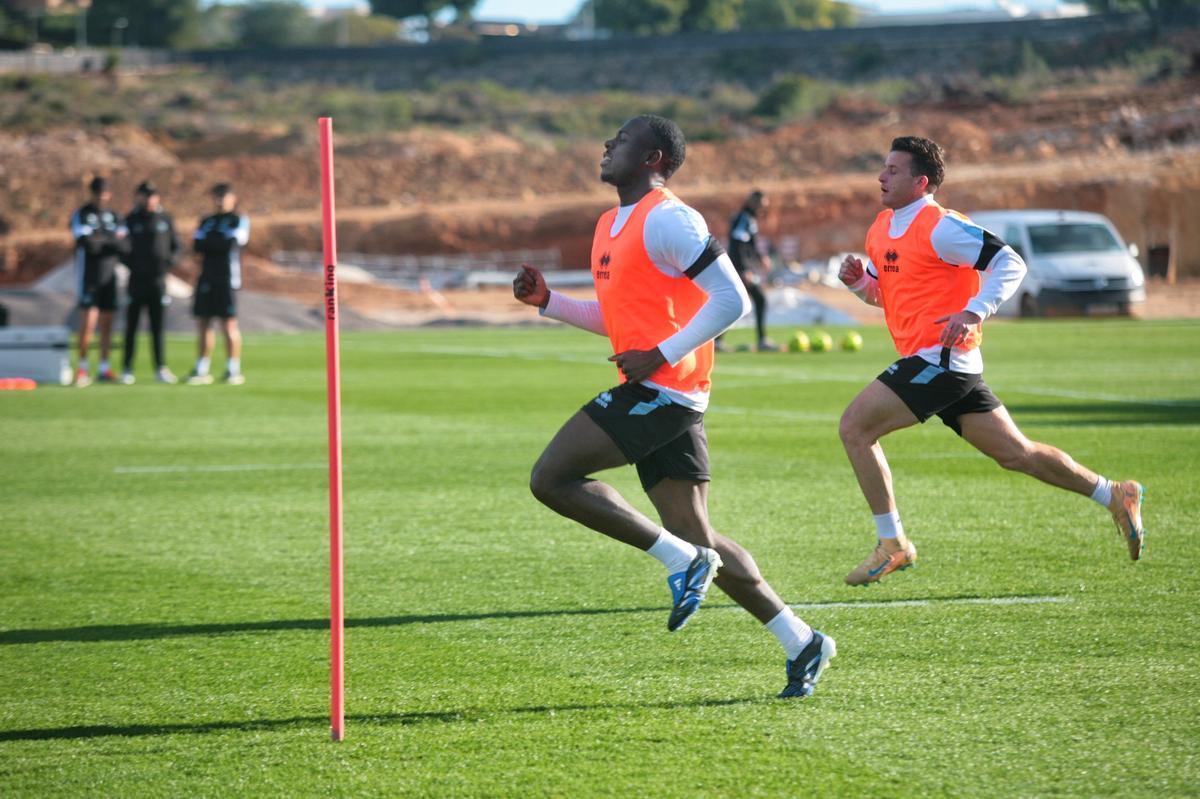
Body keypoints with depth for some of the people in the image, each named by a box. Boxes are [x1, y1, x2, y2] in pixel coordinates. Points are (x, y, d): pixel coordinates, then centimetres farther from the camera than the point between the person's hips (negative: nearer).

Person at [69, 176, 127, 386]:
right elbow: (87, 243, -17)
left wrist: (100, 242, -13)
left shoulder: (113, 216, 12)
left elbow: (125, 246, 0)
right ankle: (82, 367, -2)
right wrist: (111, 241, -4)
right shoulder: (82, 215, -4)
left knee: (107, 324, 7)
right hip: (89, 275, -5)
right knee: (88, 323, -11)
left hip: (109, 275, 5)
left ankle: (104, 369, 12)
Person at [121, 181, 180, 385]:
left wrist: (169, 261, -7)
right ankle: (127, 370, 5)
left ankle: (161, 368, 9)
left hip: (158, 279, 1)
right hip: (137, 280, -1)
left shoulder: (165, 219, 7)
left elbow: (176, 246, 11)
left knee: (157, 327, 5)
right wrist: (132, 264, -10)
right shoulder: (131, 220, 2)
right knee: (132, 327, 1)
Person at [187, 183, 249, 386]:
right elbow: (198, 246, 5)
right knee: (203, 323, 5)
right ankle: (202, 370, 10)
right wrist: (219, 243, -7)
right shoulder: (206, 222, 18)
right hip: (207, 277, 6)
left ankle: (233, 370, 0)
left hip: (227, 278, -6)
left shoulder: (240, 220, 2)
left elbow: (231, 243, -11)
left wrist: (209, 242, -1)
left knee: (229, 325, -6)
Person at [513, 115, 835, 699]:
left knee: (551, 478, -13)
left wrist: (661, 356, -18)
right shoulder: (610, 225, 19)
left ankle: (681, 560, -11)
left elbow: (731, 300, -16)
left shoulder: (666, 219, -11)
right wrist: (546, 301, 18)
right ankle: (800, 641, 9)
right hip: (653, 394, 10)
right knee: (698, 541, 7)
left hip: (661, 389, -10)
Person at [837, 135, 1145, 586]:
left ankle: (892, 544, -7)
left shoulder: (939, 227, -12)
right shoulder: (882, 228, 15)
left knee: (854, 427, -13)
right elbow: (882, 292, 27)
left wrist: (974, 312, -25)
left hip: (940, 358, -9)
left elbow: (1010, 265, -14)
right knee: (1015, 454, 13)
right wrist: (858, 281, 5)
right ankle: (1113, 496, 23)